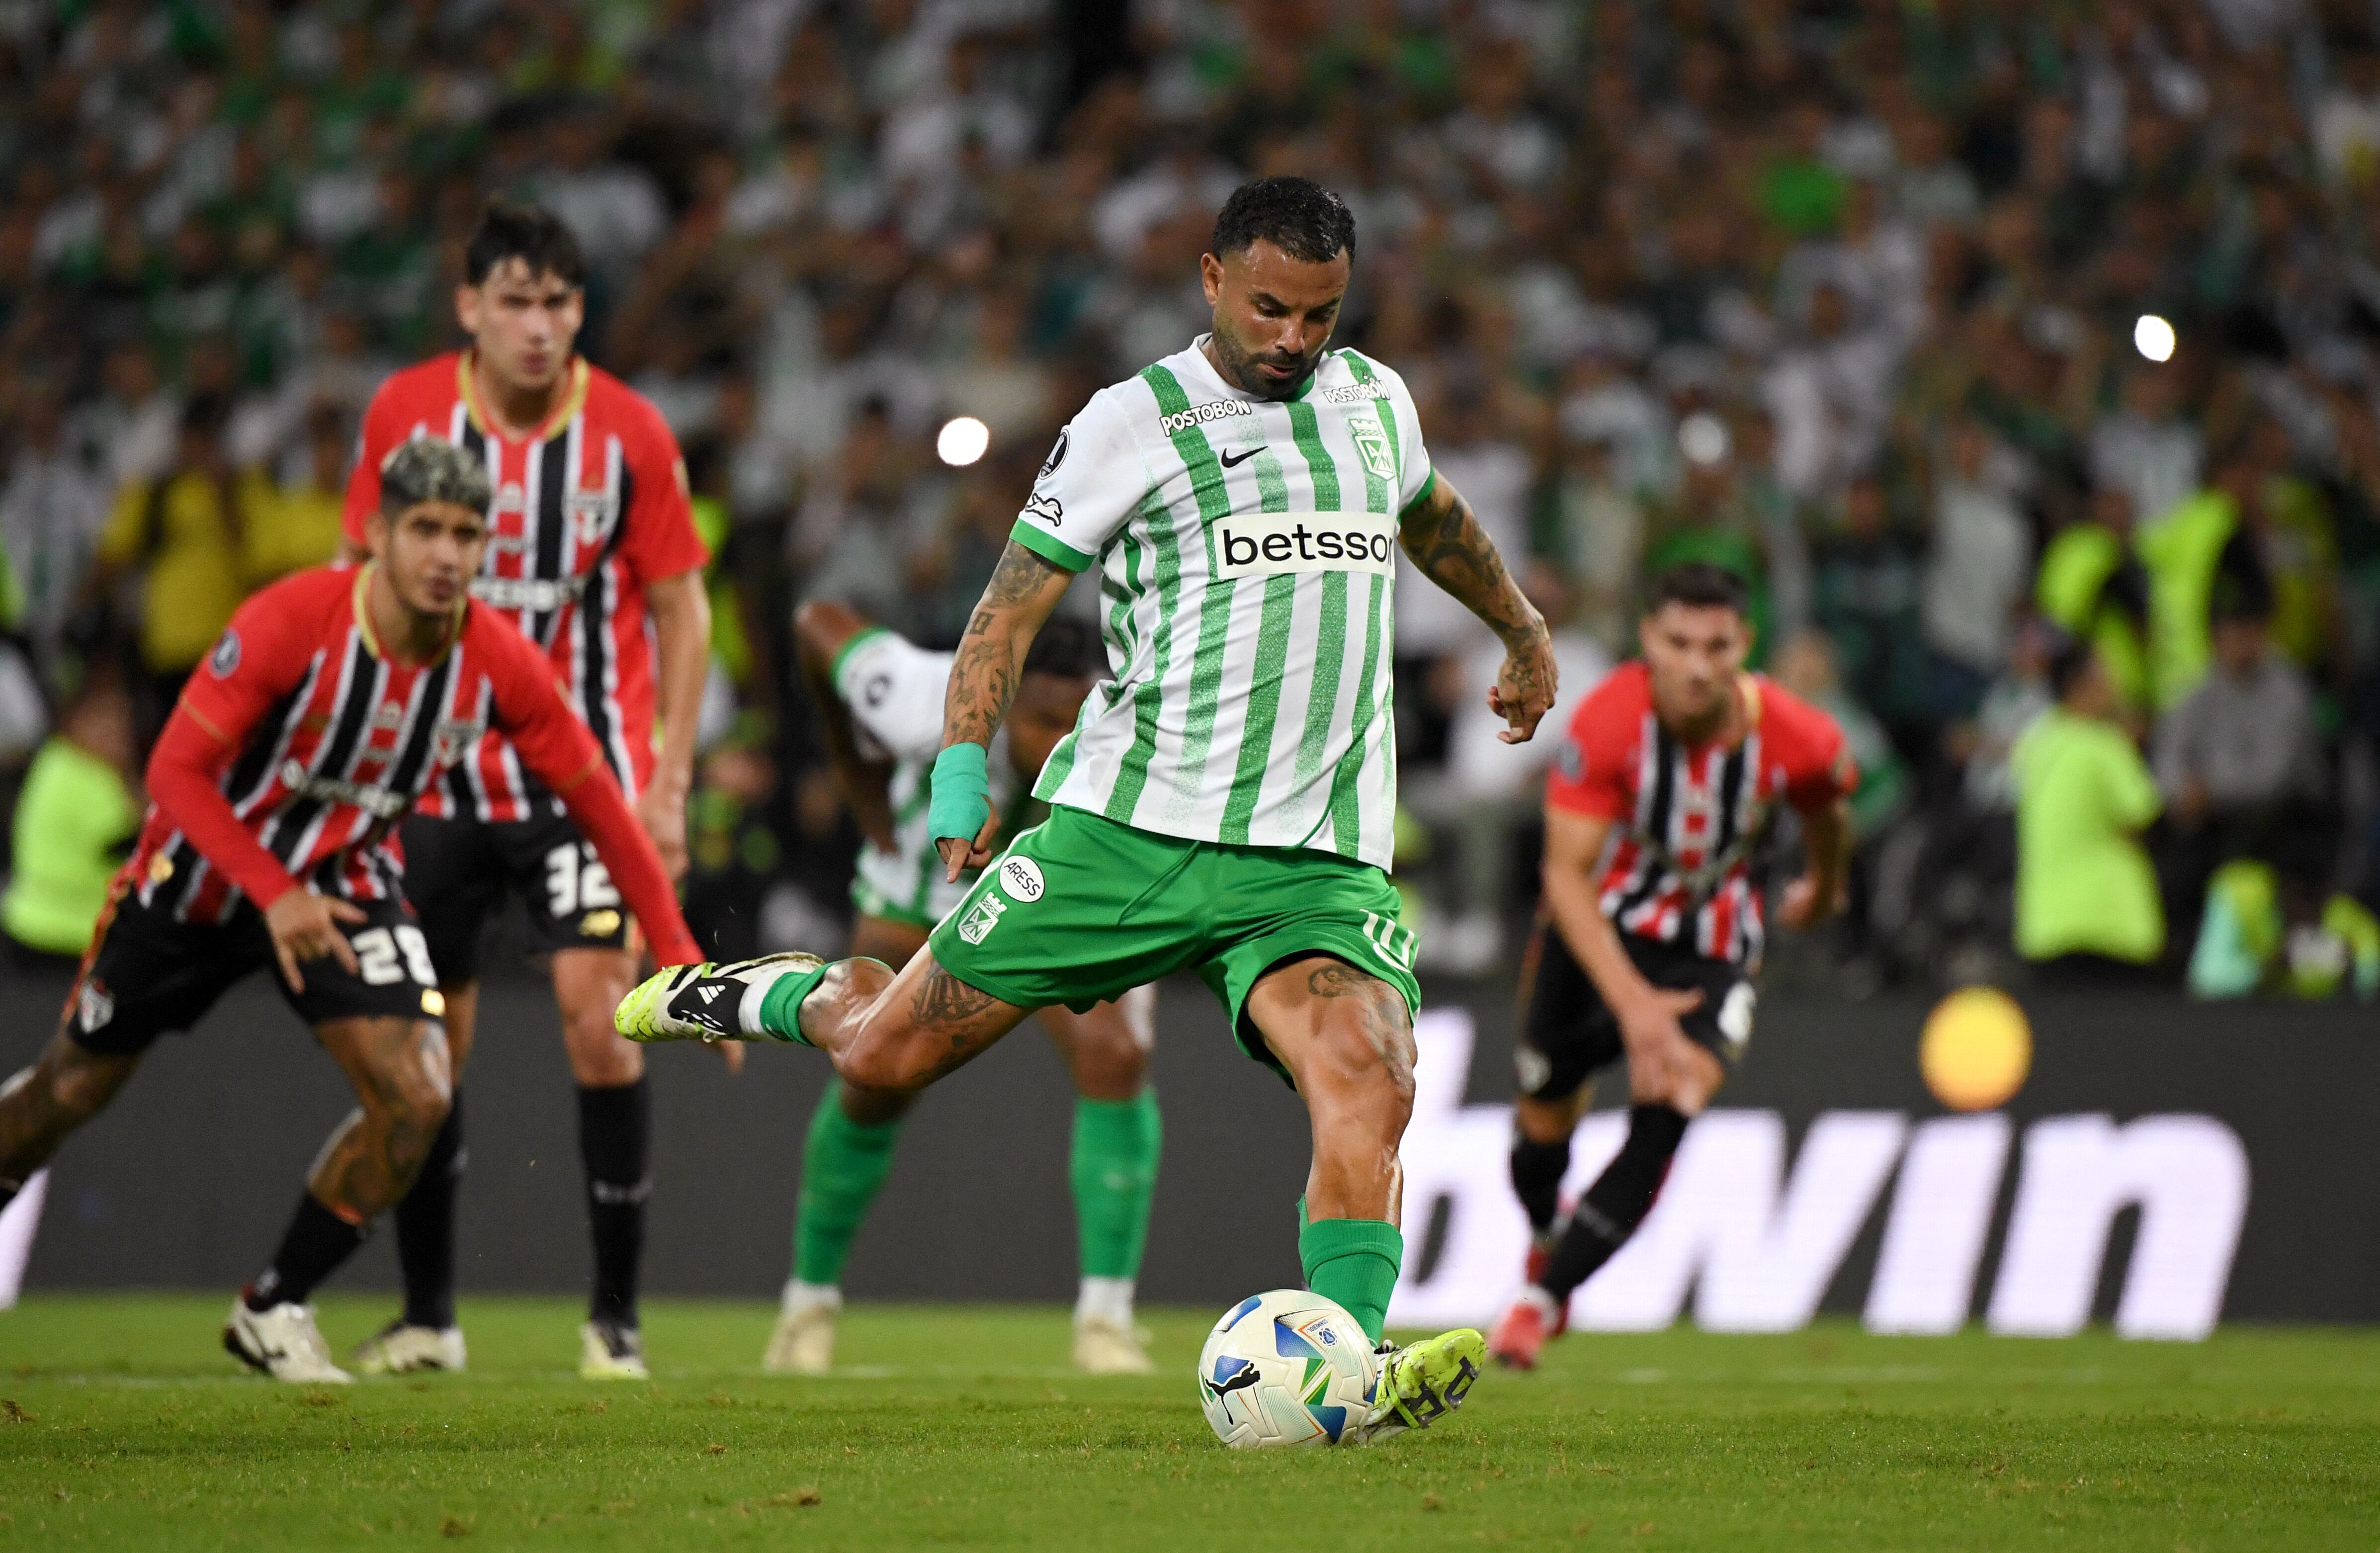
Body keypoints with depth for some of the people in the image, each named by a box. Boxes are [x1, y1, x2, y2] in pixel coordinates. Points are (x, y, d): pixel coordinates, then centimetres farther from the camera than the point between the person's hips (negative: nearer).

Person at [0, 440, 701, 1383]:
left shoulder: (502, 666, -18)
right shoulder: (291, 622, -28)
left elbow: (598, 804, -7)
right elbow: (177, 769, -24)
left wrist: (679, 957, -9)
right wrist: (275, 894, -34)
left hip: (347, 883, 2)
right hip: (202, 875, -2)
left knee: (415, 1098, -17)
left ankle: (273, 1310, 3)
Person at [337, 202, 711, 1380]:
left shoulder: (630, 433, -7)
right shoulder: (402, 413, -3)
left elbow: (681, 609, 1)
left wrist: (670, 785, -4)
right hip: (438, 773, 2)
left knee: (598, 1016, -15)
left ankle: (616, 1314, -5)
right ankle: (427, 1316, 18)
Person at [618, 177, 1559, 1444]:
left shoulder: (1374, 401, 14)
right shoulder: (1133, 424, -2)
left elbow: (1435, 516, 36)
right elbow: (1011, 603, 0)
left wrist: (1523, 635, 49)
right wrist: (961, 772, -10)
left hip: (1317, 862, 2)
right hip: (1129, 821, -2)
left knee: (1367, 1088, -25)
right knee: (886, 1053, 2)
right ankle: (769, 997, 34)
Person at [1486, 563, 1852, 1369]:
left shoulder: (1798, 738, -21)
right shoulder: (1607, 722, -29)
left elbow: (1826, 811, 5)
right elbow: (1566, 876, -29)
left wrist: (1823, 887, 26)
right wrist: (1632, 1001, -38)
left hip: (1711, 953, 0)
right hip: (1594, 935, 0)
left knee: (1665, 1115, -23)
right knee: (1546, 1121, 11)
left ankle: (1541, 1300, -14)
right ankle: (1546, 1240, 47)